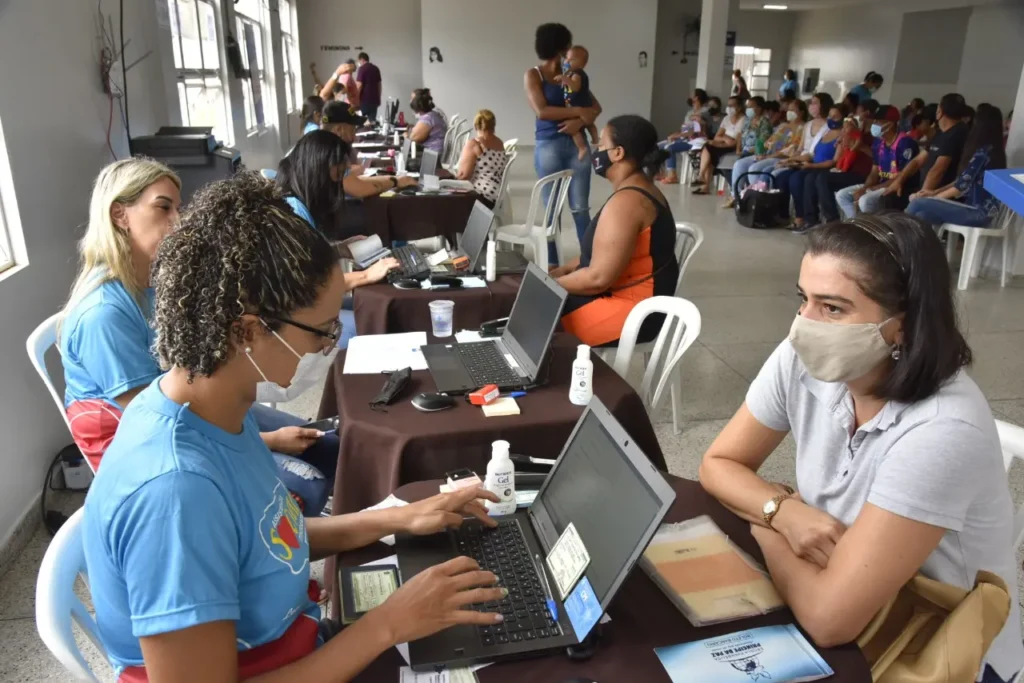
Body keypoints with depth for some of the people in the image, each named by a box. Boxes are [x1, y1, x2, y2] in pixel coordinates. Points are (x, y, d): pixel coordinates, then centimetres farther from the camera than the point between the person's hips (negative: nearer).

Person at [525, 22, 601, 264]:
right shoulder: (533, 75, 2)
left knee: (580, 207, 1)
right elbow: (542, 110, -11)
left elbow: (596, 107, 10)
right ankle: (552, 265, 10)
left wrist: (580, 121, -11)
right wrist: (578, 111, -12)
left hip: (578, 145, 3)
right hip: (549, 147, -3)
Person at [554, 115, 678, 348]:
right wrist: (564, 269, 8)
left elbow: (598, 278, -26)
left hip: (630, 313, -10)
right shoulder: (641, 191, 9)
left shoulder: (625, 202, -23)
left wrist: (551, 284, -12)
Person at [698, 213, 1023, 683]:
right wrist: (783, 512, -20)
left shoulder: (942, 431, -32)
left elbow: (828, 619, -32)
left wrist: (766, 530, -15)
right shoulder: (802, 362, -14)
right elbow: (718, 464, -2)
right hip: (852, 614, 5)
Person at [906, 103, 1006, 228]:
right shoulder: (992, 150, 15)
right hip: (977, 208, 9)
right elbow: (963, 180, 16)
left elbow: (962, 186, -15)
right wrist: (935, 192, 10)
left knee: (918, 203, -17)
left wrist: (933, 197, -1)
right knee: (921, 215, -7)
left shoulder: (983, 153, -16)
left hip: (978, 212, -9)